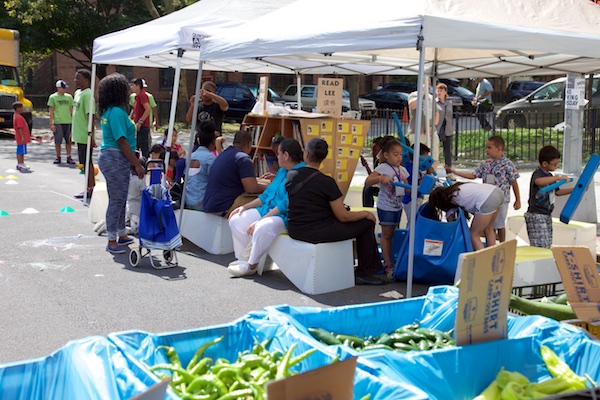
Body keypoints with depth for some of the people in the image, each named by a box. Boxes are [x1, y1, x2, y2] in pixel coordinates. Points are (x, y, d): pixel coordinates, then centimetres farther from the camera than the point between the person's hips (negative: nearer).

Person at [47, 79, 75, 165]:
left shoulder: (69, 97, 11)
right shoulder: (53, 97, 2)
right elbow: (51, 111, 1)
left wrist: (73, 121, 10)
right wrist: (51, 123, -5)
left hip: (68, 122, 3)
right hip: (57, 122, -3)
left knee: (68, 141, 3)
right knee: (57, 141, 0)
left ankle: (69, 157, 10)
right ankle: (58, 157, 11)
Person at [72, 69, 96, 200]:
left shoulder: (87, 94, -15)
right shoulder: (77, 93, 13)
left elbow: (90, 115, -20)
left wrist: (91, 135, -23)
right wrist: (73, 132, 23)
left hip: (85, 136, -9)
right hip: (79, 135, 9)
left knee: (87, 162, -4)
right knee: (86, 162, 13)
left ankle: (90, 189, 2)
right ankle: (91, 187, 20)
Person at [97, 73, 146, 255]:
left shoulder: (108, 111, 14)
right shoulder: (117, 112, -17)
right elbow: (122, 141, -19)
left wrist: (134, 161, 22)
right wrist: (137, 165, -16)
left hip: (110, 157, 10)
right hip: (116, 159, -10)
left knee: (120, 199, 18)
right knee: (117, 200, -4)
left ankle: (122, 235, 30)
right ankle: (112, 242, 3)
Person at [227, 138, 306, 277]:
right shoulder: (282, 171, 15)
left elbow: (286, 204, -24)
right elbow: (266, 195, 20)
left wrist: (260, 220, -24)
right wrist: (244, 207, 8)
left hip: (286, 217, -10)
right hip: (268, 210, 10)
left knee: (262, 228, -37)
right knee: (236, 220, -1)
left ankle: (251, 265, -14)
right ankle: (243, 259, 3)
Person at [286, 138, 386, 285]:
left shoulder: (291, 175, -1)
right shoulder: (327, 182, -16)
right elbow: (343, 217, -12)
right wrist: (366, 213, 4)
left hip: (294, 231, 7)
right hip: (317, 233, -7)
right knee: (367, 223, 8)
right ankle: (364, 273, 15)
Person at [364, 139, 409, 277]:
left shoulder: (402, 170, 9)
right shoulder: (383, 168, -12)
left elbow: (407, 188, 16)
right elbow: (367, 182, -20)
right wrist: (380, 178, -36)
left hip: (397, 206, 6)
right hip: (385, 207, -6)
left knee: (391, 234, 14)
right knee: (386, 234, 0)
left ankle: (389, 260, 22)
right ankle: (388, 264, 5)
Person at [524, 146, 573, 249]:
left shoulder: (550, 176, 15)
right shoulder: (537, 174, -15)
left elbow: (557, 191, 26)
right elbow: (538, 181, -41)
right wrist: (558, 177, -45)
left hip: (547, 216, 10)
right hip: (536, 216, -10)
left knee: (547, 245, 12)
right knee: (541, 247, -12)